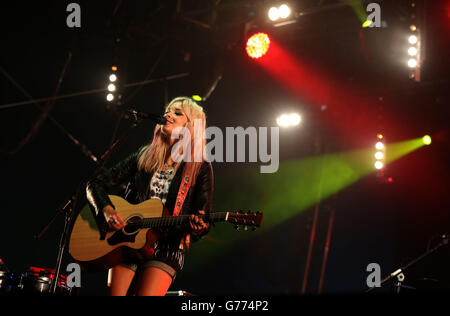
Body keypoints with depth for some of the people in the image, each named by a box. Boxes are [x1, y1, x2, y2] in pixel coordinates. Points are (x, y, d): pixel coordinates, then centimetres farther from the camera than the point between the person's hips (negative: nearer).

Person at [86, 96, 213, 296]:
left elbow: (203, 222, 2)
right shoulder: (143, 156, 13)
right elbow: (95, 185, 12)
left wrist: (198, 226, -23)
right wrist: (107, 210, -8)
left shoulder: (200, 168, 5)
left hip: (167, 249, -3)